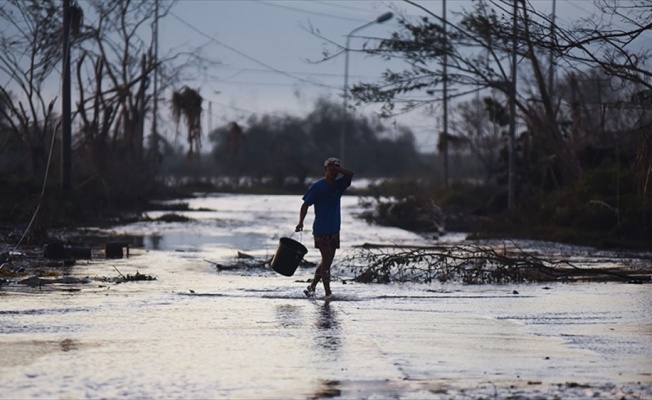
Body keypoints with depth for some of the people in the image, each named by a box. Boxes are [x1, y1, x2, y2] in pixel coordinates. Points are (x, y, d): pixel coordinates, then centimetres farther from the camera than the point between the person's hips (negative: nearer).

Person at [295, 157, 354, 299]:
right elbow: (306, 204, -5)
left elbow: (350, 174, -4)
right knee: (327, 258, -10)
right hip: (321, 229, -6)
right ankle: (328, 292, -9)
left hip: (334, 229, 6)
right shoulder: (317, 187, -6)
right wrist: (301, 222, -15)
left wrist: (337, 168, -12)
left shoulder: (339, 185, 10)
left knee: (327, 260, 9)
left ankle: (311, 287, 21)